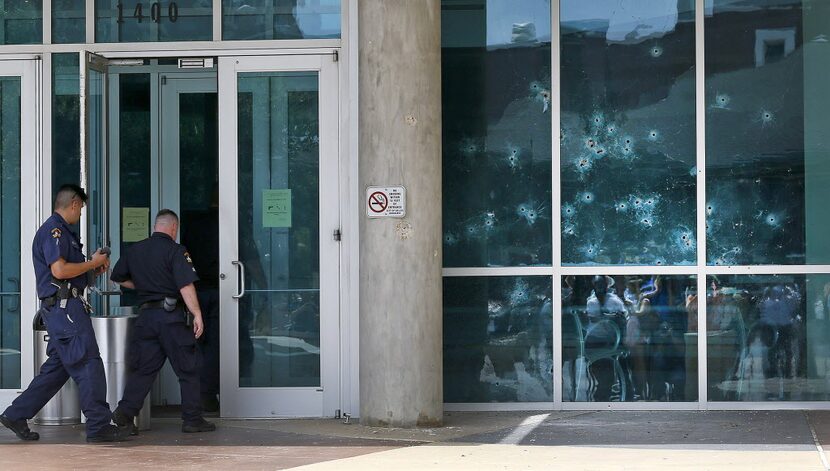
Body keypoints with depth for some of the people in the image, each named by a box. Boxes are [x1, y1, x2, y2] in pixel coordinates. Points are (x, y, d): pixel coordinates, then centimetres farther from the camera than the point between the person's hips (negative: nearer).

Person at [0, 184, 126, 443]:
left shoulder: (60, 230, 22)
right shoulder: (54, 230, -11)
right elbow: (59, 270, -22)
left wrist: (93, 268, 14)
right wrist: (93, 263, -11)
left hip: (61, 310, 11)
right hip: (64, 306, -11)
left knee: (57, 368, 13)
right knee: (89, 363, -8)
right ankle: (99, 426, -6)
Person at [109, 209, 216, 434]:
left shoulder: (134, 250, 10)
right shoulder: (176, 251, -8)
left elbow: (118, 277, 22)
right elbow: (186, 285, -17)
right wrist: (197, 314, -15)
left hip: (145, 314, 5)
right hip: (171, 316, -5)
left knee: (142, 367, 8)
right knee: (188, 369, 5)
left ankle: (125, 411, -5)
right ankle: (192, 419, 7)